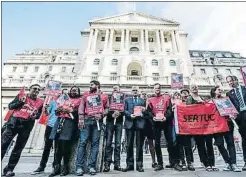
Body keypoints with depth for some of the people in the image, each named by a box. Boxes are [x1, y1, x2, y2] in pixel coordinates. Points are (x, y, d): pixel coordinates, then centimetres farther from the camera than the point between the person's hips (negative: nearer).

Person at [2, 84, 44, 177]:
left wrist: (36, 115, -9)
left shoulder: (41, 102, 8)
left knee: (18, 148, 8)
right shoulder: (21, 96, 7)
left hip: (27, 126, 1)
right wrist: (20, 102, -11)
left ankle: (9, 169, 20)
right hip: (14, 122, 0)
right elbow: (10, 106, 5)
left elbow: (40, 113, 12)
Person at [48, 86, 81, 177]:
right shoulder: (65, 99, 28)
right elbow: (57, 111, 26)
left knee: (65, 145, -8)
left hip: (70, 122, -5)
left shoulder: (79, 100, 12)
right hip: (60, 121, 5)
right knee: (57, 145, 1)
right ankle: (56, 167, 8)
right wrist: (59, 110, 3)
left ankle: (65, 167, 5)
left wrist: (67, 109, -9)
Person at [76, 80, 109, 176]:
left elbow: (107, 108, 10)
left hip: (97, 121, 0)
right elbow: (81, 106, 8)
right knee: (82, 142, -3)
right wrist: (81, 118, -4)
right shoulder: (86, 94, 16)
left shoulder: (104, 96, 14)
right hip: (86, 120, 0)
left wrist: (101, 115, -9)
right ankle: (80, 167, 4)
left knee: (95, 143, 1)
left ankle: (92, 166, 9)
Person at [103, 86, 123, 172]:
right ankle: (107, 164, 4)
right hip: (110, 122, 0)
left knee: (118, 144, 2)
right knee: (108, 143, -2)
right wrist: (112, 115, -15)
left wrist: (119, 113, -16)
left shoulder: (122, 99, 12)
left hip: (119, 122, 1)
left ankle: (117, 164, 10)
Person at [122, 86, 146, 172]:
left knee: (139, 145, 2)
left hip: (140, 122, 1)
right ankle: (129, 164, 12)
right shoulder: (127, 100, 17)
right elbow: (125, 110, 6)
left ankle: (139, 165, 11)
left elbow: (144, 112, 14)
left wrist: (144, 111, -7)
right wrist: (130, 115, -11)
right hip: (130, 122, 0)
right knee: (129, 144, 2)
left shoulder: (142, 100, 19)